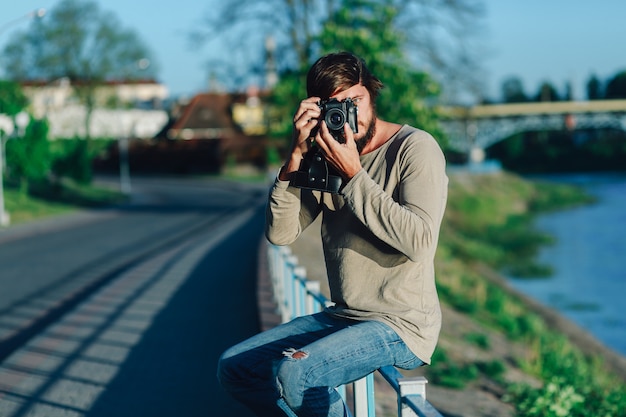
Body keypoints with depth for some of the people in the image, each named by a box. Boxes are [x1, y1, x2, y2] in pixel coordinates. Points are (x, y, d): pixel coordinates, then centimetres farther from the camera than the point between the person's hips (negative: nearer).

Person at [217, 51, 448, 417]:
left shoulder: (416, 147, -10)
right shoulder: (327, 156, 8)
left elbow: (420, 242, -24)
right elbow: (280, 233, -1)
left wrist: (353, 174, -21)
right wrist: (297, 156, -11)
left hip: (401, 324, -7)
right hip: (343, 317, 7)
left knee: (291, 372, -28)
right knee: (234, 366, 3)